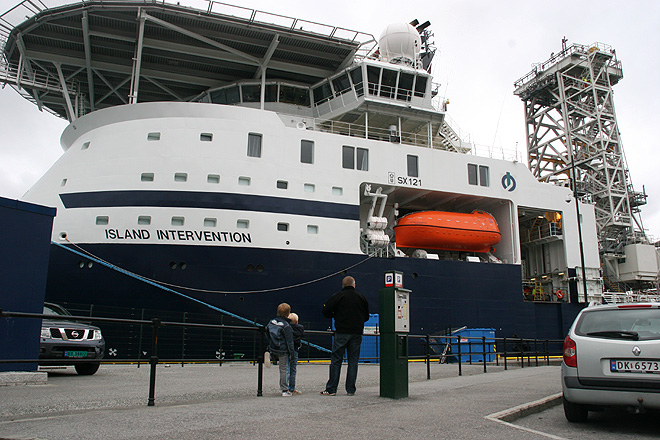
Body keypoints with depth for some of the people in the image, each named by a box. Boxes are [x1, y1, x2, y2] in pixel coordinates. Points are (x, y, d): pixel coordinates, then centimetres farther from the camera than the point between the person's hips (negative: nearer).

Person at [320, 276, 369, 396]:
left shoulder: (337, 296, -1)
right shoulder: (361, 297, 8)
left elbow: (326, 311, -3)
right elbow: (366, 316, 15)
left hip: (341, 333, -2)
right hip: (357, 333, 3)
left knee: (336, 360, 2)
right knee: (353, 361, 8)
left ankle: (331, 389, 3)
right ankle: (351, 390, 9)